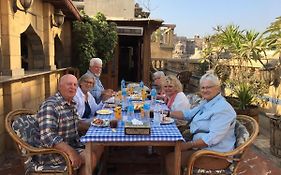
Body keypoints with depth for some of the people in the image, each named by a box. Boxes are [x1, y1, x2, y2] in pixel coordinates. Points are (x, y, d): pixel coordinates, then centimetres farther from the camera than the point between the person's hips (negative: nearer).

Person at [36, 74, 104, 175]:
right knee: (91, 157, -21)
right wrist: (71, 152, -36)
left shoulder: (71, 104, 7)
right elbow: (48, 137, -31)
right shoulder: (50, 106, -22)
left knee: (99, 146, 7)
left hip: (73, 144, 9)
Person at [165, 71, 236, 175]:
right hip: (202, 146, 9)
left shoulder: (223, 109, -20)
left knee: (171, 159, -16)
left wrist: (188, 145, -26)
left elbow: (213, 138, -27)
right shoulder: (206, 103, 11)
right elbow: (188, 114, 20)